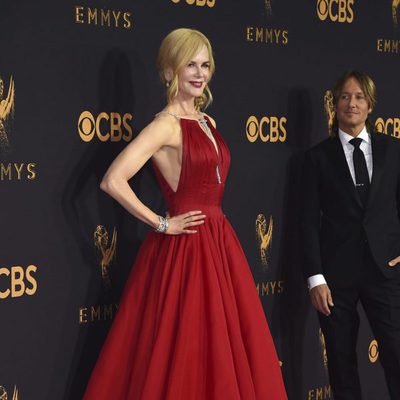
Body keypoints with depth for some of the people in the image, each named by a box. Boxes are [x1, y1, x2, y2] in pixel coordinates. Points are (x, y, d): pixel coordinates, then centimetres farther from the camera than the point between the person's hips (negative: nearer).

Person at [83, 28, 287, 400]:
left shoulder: (207, 122, 12)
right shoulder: (166, 125, -12)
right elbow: (113, 181, -23)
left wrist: (213, 227, 13)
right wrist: (161, 224, -14)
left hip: (217, 244, 8)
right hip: (184, 248, -8)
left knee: (222, 351, 11)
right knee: (184, 355, -2)